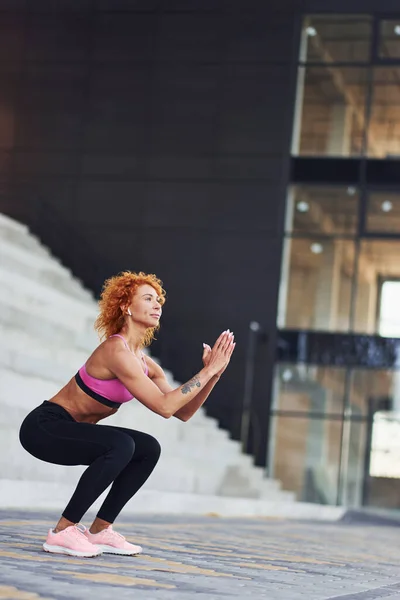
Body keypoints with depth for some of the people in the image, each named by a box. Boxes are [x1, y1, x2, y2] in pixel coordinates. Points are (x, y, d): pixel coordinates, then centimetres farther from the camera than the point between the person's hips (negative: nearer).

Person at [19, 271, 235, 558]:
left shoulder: (144, 363, 6)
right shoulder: (116, 350, -23)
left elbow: (183, 412, 6)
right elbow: (164, 406, -28)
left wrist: (214, 374, -5)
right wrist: (207, 372, -23)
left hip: (67, 431, 10)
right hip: (43, 426, -10)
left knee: (149, 449, 3)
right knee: (121, 445, -30)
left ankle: (99, 531, 7)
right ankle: (63, 532, -19)